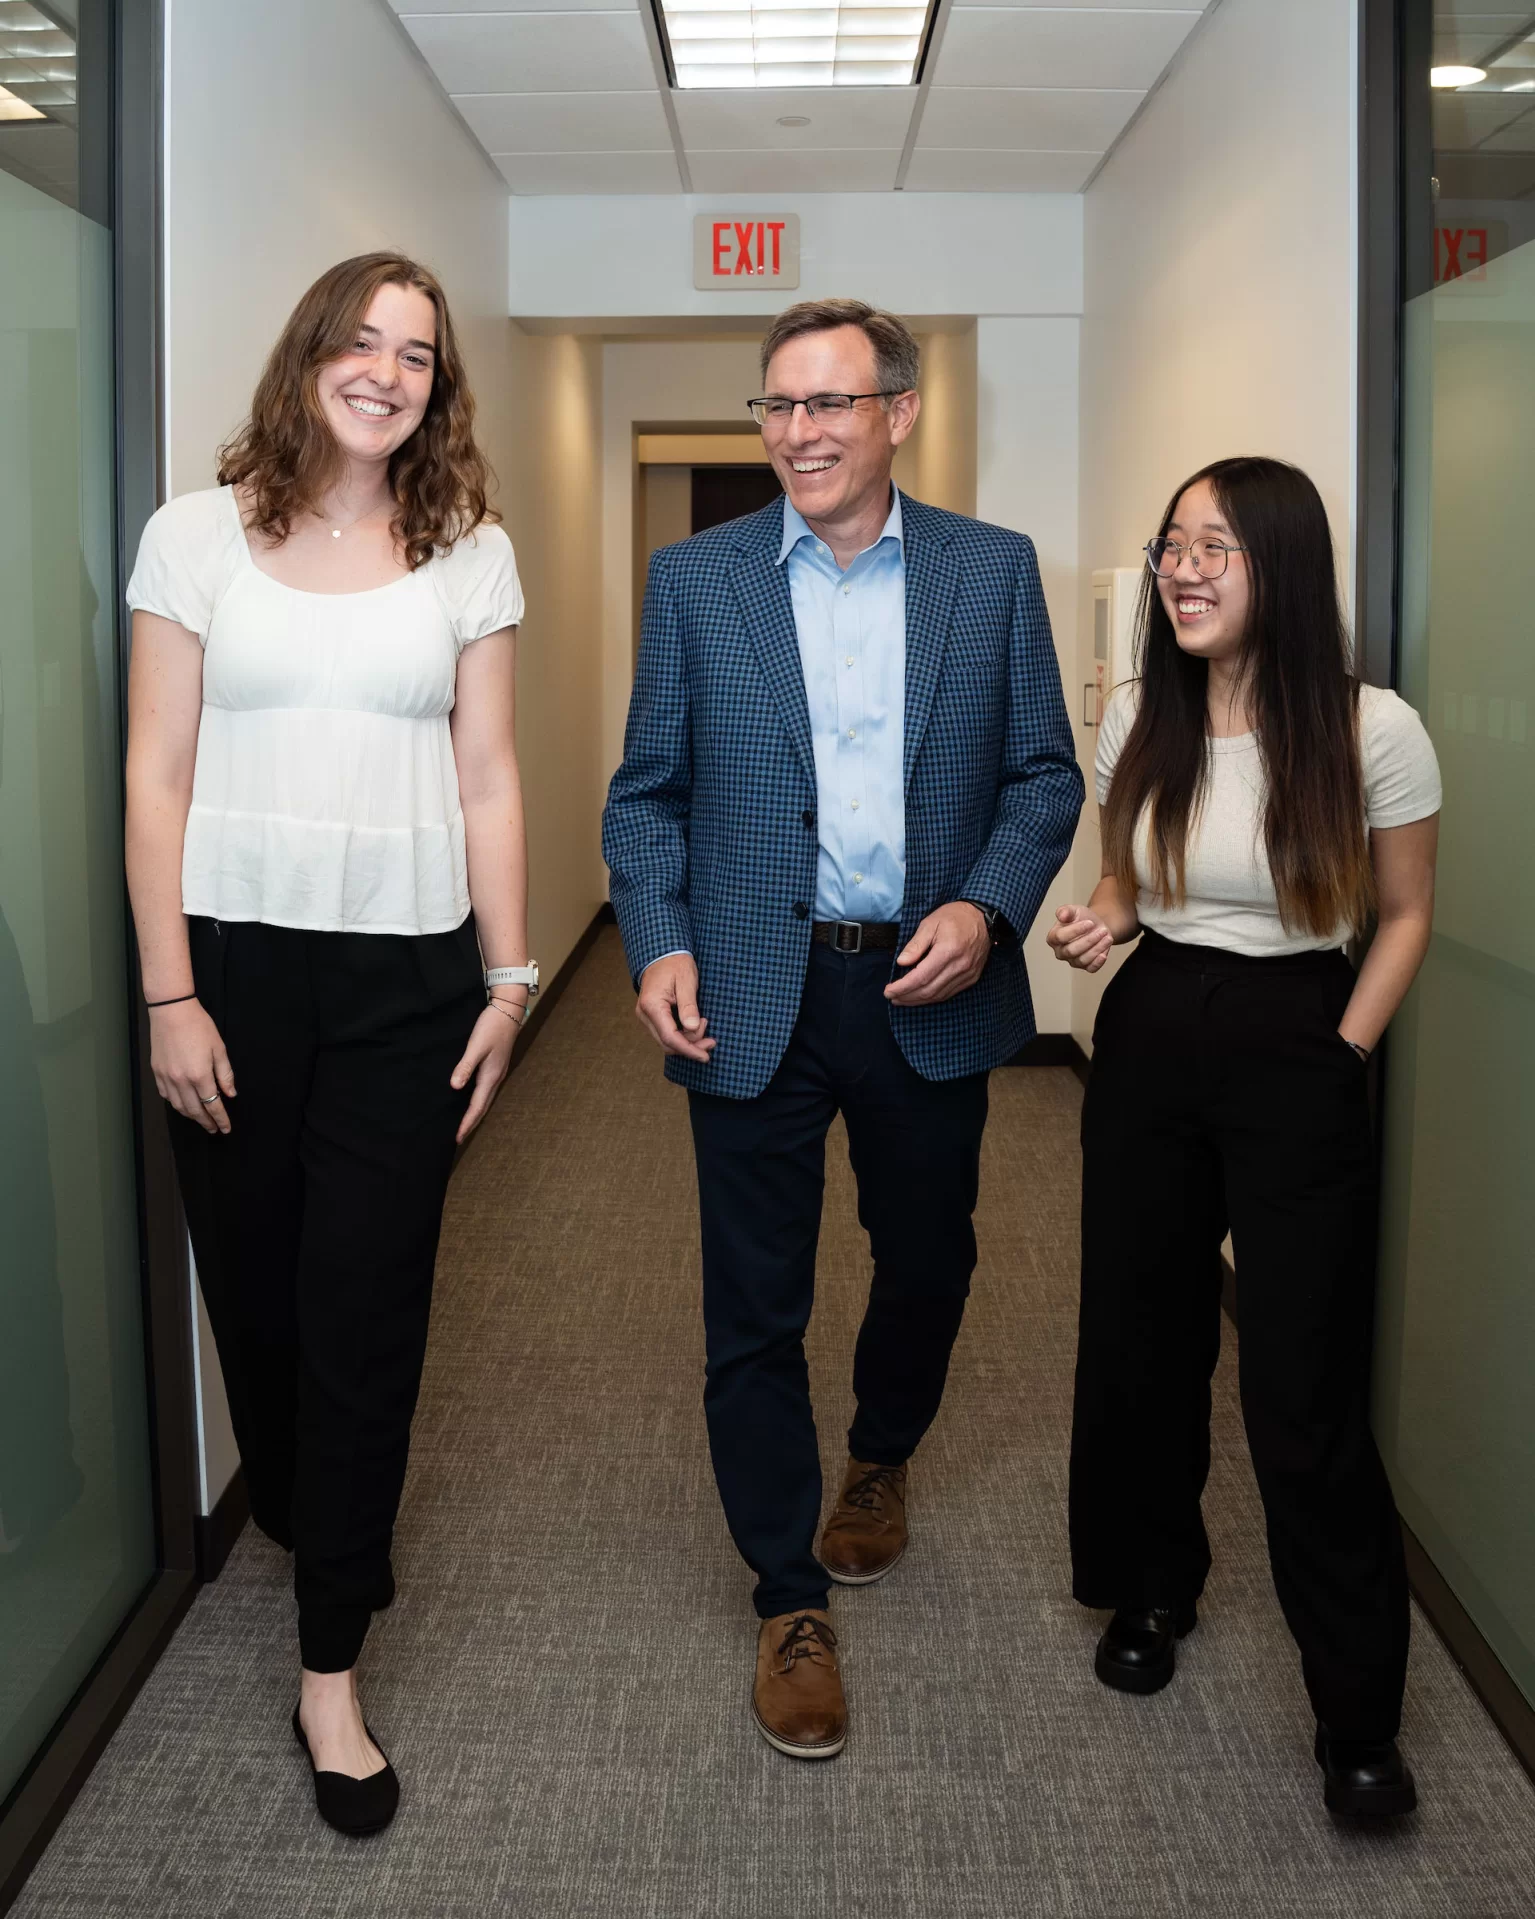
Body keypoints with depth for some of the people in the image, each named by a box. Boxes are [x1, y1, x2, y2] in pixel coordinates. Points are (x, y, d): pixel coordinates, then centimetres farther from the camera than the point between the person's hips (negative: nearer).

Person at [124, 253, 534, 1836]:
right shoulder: (198, 535, 2)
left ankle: (329, 1675, 13)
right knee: (256, 1286, 10)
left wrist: (509, 978, 2)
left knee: (366, 1308, 1)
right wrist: (169, 993, -6)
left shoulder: (469, 555, 6)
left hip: (407, 975, 0)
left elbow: (485, 783, 6)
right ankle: (310, 1536, 39)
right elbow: (157, 776, 0)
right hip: (234, 958, 0)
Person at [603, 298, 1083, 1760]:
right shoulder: (694, 577, 2)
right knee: (755, 1309, 4)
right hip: (754, 999, -1)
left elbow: (1045, 772, 4)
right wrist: (656, 945, -11)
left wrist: (988, 906, -13)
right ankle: (791, 1600, 21)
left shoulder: (995, 570, 2)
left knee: (928, 1263, 18)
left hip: (930, 990, 1)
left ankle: (880, 1457, 49)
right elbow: (647, 792, 4)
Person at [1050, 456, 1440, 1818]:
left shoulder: (1374, 731, -11)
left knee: (1304, 1390, -2)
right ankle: (1153, 1588, 38)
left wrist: (1341, 1057, -6)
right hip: (1149, 1040, 4)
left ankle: (1361, 1715, 14)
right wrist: (1104, 922, -6)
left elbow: (1405, 917, 0)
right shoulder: (1140, 719, 1)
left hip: (1298, 1055, -4)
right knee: (1139, 1334, 14)